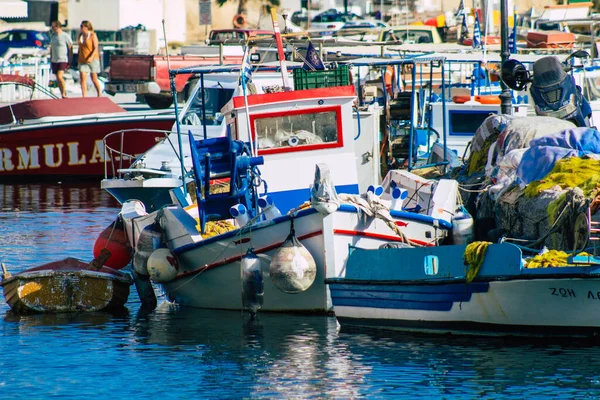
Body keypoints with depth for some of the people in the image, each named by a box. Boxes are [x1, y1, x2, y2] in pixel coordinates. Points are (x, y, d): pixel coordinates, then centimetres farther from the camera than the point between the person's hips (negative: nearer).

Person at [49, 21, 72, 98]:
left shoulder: (65, 36, -8)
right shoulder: (53, 36, 11)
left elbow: (70, 49, -6)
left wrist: (70, 61, -8)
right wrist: (50, 60, 17)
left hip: (63, 60, -7)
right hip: (54, 61, 7)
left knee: (60, 76, -20)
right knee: (58, 80, 7)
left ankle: (64, 94, -6)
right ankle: (62, 96, 15)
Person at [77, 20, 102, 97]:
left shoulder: (93, 35, -8)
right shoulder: (80, 35, 9)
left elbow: (96, 48, -11)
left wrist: (91, 57, -24)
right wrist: (78, 58, 12)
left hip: (92, 59, -4)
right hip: (82, 60, 4)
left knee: (94, 79, 5)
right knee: (82, 78, -9)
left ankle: (99, 94, 24)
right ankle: (84, 97, -12)